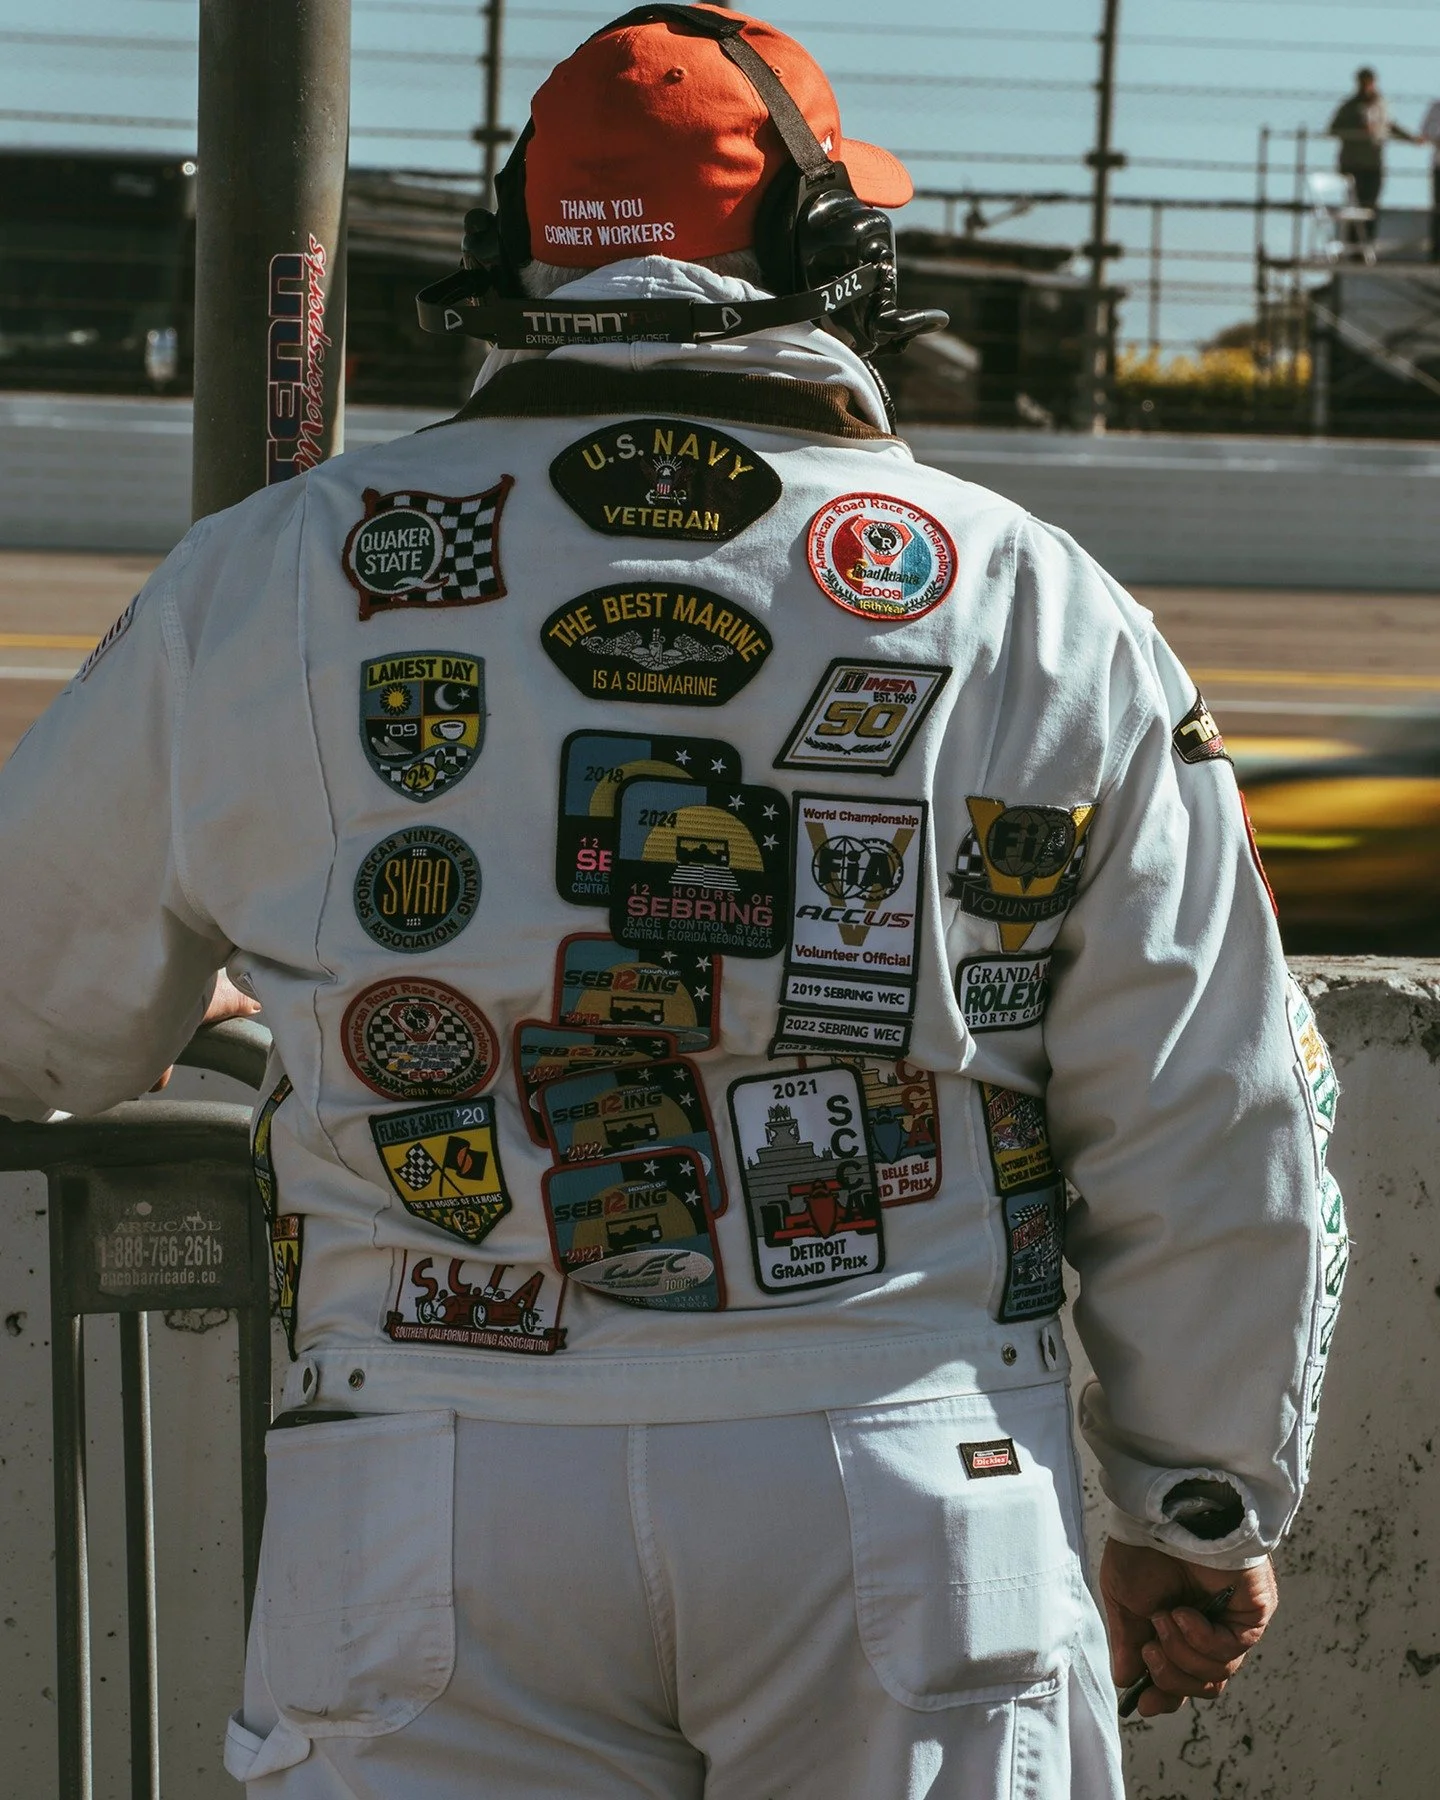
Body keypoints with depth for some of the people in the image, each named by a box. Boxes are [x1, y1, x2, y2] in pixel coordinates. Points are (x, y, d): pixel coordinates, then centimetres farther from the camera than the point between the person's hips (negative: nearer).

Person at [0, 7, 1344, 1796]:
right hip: (913, 1499, 0)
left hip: (433, 1518, 0)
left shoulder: (273, 579, 5)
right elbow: (1224, 1137, 6)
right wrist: (1207, 1509, 20)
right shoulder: (1036, 610, 4)